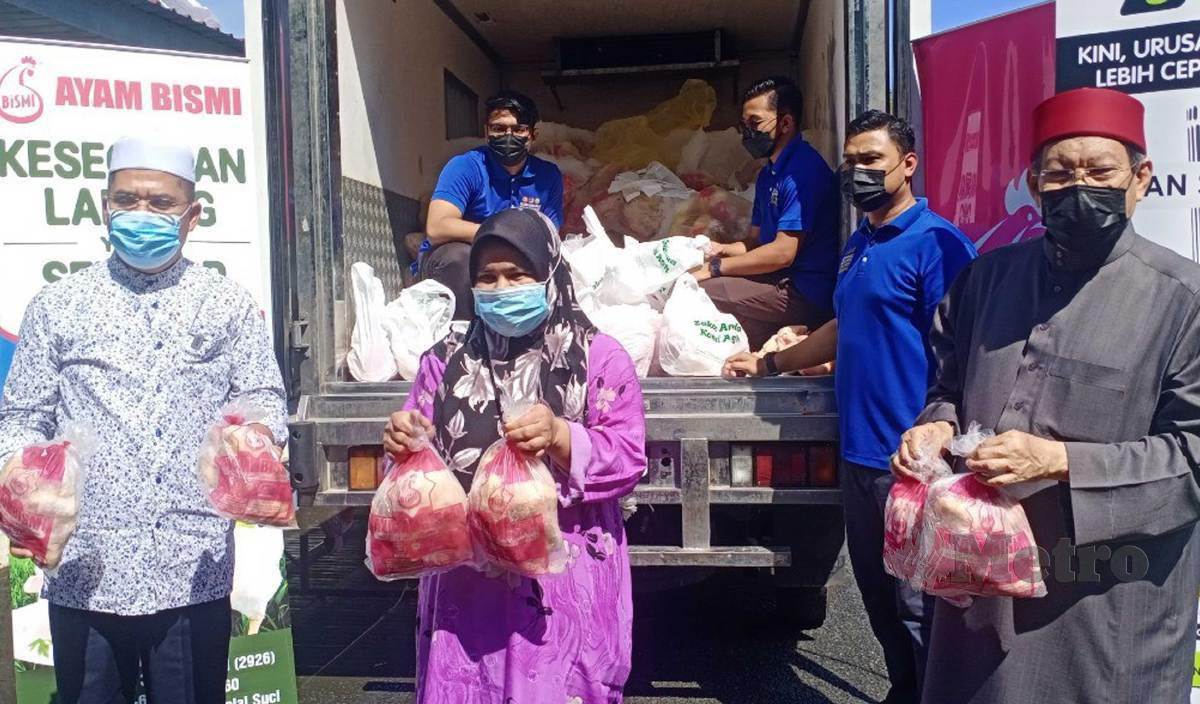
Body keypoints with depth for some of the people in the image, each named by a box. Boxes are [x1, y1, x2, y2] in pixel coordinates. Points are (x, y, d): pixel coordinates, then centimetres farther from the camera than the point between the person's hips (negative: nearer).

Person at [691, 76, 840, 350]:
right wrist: (720, 249, -1)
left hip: (805, 294, -10)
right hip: (780, 283, 10)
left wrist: (716, 267, -15)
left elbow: (783, 252, -20)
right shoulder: (769, 174, 18)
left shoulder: (803, 170, -15)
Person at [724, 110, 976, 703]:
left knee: (919, 604, 4)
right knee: (878, 594, 19)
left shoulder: (935, 244, -12)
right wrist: (769, 364, 25)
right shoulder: (858, 243, 14)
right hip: (858, 452, 8)